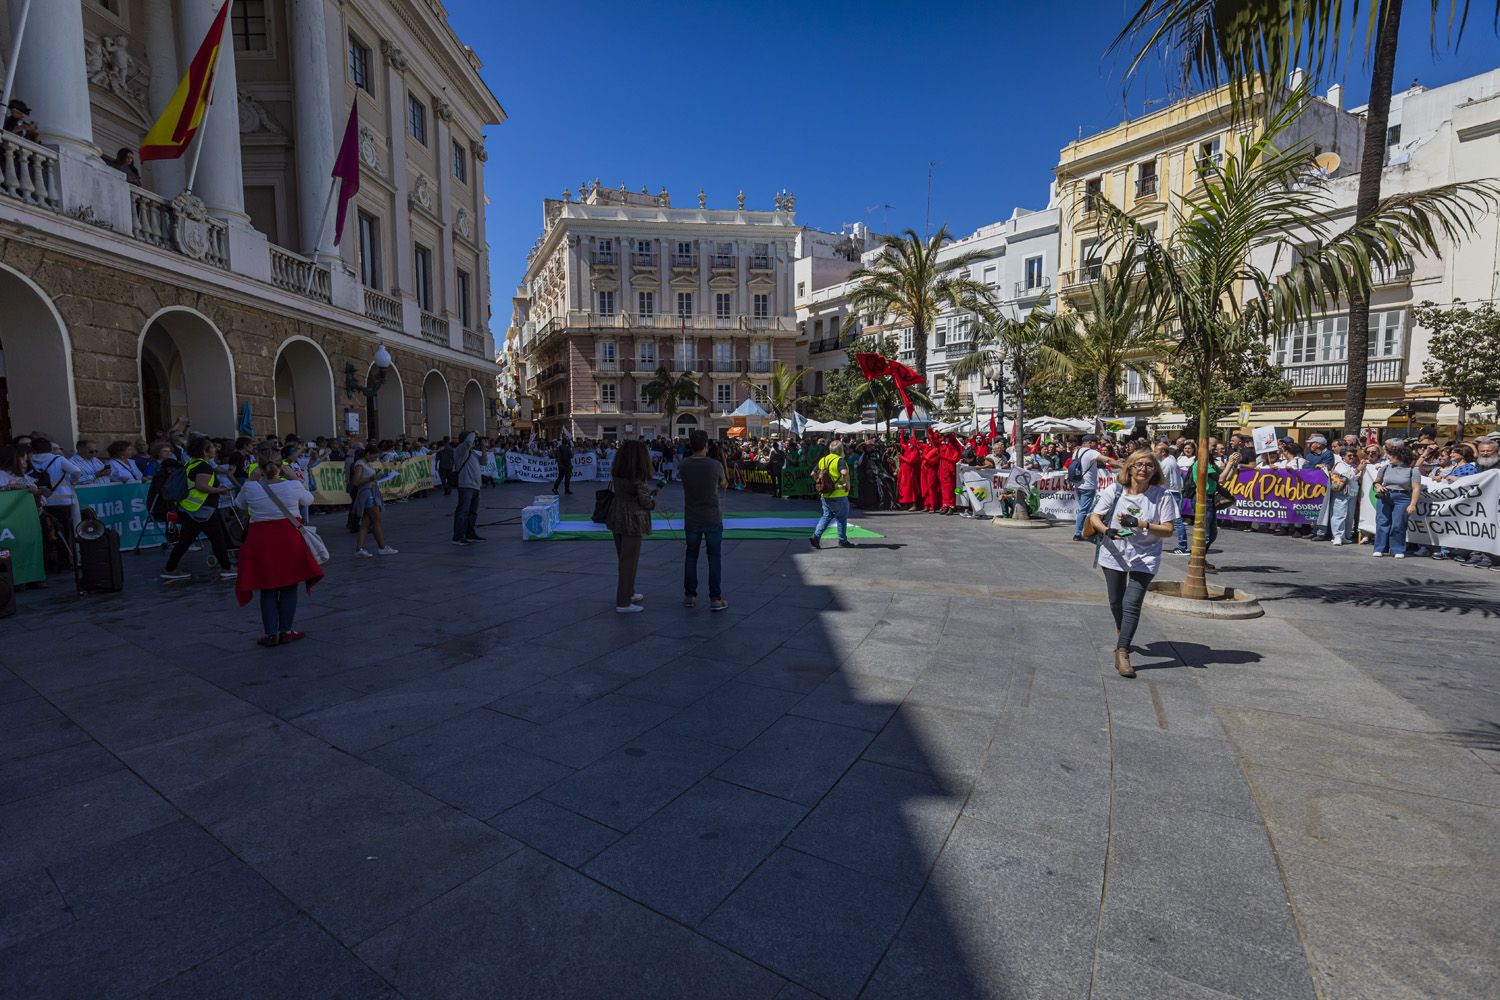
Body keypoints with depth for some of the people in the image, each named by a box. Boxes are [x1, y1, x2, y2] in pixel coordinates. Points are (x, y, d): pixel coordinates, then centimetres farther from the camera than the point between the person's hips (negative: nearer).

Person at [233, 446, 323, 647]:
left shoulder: (250, 489, -8)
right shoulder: (293, 486, -10)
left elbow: (239, 505, 13)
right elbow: (309, 500, 10)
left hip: (260, 540, 1)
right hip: (290, 539, -1)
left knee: (268, 589, 10)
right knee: (289, 586, 11)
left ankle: (270, 634, 11)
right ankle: (285, 631, 15)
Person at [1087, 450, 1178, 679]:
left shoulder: (1162, 496, -10)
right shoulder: (1114, 490, -7)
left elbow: (1168, 530, -11)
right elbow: (1094, 518, -3)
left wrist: (1139, 524, -26)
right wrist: (1106, 530, -24)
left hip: (1144, 558, -2)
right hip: (1114, 554, 2)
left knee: (1132, 604, -14)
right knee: (1116, 602, 17)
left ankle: (1122, 652, -9)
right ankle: (1121, 630, 47)